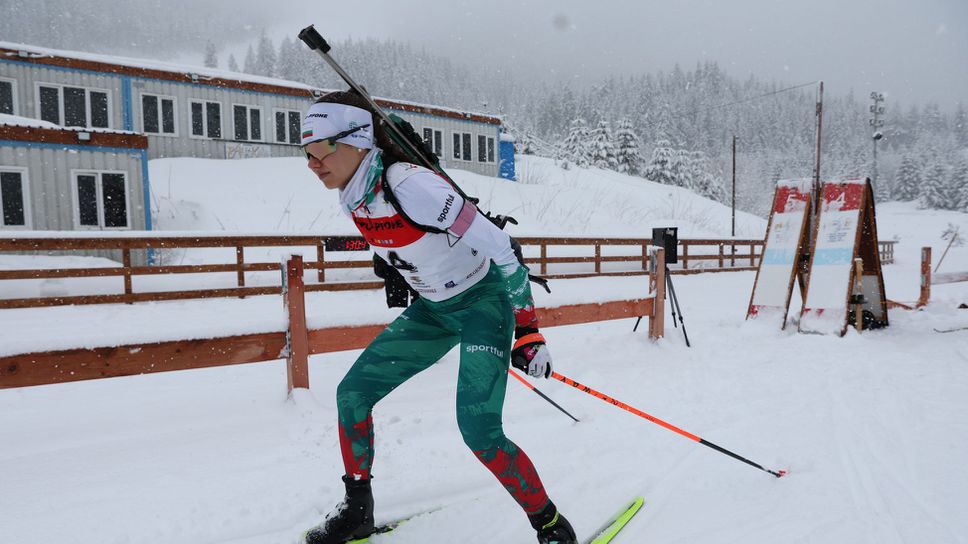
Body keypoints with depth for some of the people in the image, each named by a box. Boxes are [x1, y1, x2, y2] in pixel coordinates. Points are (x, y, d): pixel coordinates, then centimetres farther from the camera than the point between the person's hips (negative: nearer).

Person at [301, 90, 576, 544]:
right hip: (432, 309, 8)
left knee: (478, 429, -18)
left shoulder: (409, 184, -29)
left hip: (484, 300, -8)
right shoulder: (353, 193, -4)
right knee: (352, 394, 3)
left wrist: (527, 329, -25)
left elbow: (499, 246, -27)